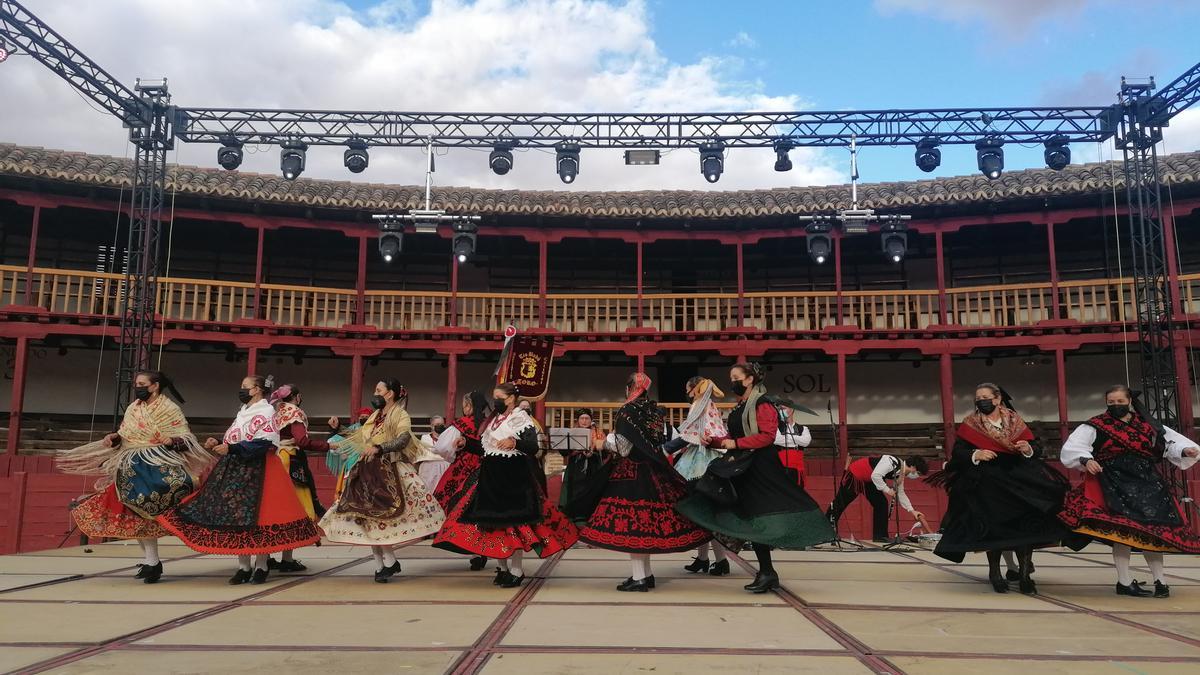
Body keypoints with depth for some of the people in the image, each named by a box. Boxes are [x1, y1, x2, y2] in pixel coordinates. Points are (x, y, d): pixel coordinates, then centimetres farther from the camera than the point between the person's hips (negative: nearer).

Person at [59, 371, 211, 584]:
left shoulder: (170, 409, -5)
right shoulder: (133, 408, 15)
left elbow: (186, 438, -9)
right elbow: (124, 435, 20)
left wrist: (172, 441, -28)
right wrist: (113, 438, 0)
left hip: (156, 467, -7)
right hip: (132, 468, 7)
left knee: (145, 514, -13)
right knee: (134, 515, 6)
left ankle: (152, 562, -5)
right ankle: (149, 560, 18)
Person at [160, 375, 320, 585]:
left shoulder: (265, 413, -6)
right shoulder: (243, 412, 19)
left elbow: (263, 444, -18)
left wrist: (231, 449, -22)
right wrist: (219, 444, 7)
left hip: (256, 471, -8)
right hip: (235, 469, 8)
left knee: (256, 516, -6)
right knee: (236, 516, 4)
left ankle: (261, 566, 4)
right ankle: (243, 567, 11)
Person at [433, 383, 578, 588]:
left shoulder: (521, 418, -6)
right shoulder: (493, 419, 16)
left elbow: (533, 447, -16)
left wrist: (514, 442, -31)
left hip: (514, 477, -8)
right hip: (492, 477, 8)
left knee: (512, 522, -6)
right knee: (493, 521, 7)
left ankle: (516, 570, 2)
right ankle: (503, 567, 18)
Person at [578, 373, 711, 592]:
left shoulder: (628, 412, -12)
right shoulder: (654, 410, 8)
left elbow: (623, 447, -13)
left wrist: (607, 440, 6)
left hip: (630, 472, -7)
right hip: (653, 471, 7)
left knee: (631, 522, -4)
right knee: (647, 520, 12)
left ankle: (639, 578, -4)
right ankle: (647, 574, 19)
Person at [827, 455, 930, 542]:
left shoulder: (900, 473, 2)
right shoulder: (893, 462, -28)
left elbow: (900, 493, 11)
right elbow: (875, 475, -34)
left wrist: (912, 511, 9)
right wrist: (887, 490, -23)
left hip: (868, 481, 9)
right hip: (854, 475, -9)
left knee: (881, 503, 3)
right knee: (840, 502, -1)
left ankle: (880, 535, 10)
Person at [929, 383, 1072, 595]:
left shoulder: (1015, 420, 9)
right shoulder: (970, 424, 3)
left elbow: (1037, 449, 7)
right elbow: (957, 452, -4)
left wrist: (1029, 449, -15)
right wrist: (975, 454, -21)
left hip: (1019, 482, 2)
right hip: (986, 485, -2)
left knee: (1026, 526, -10)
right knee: (994, 527, -5)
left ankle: (1025, 574, 1)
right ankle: (995, 574, 13)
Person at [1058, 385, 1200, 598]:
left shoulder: (1148, 426, 11)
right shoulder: (1096, 426, -1)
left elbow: (1170, 441, 10)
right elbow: (1074, 446, -10)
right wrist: (1086, 460, -28)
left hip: (1147, 484, 4)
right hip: (1115, 485, -4)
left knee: (1153, 530, 5)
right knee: (1123, 531, -8)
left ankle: (1160, 580, 16)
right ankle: (1124, 582, -2)